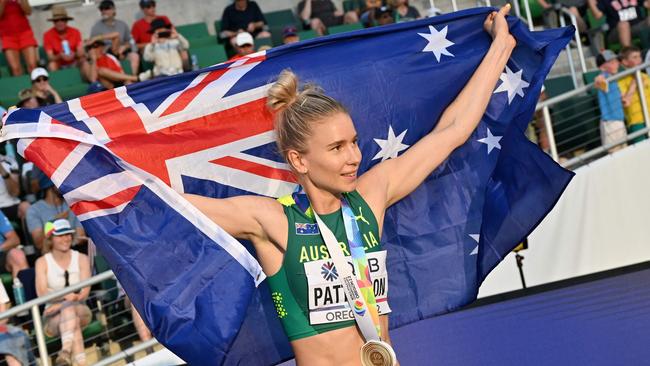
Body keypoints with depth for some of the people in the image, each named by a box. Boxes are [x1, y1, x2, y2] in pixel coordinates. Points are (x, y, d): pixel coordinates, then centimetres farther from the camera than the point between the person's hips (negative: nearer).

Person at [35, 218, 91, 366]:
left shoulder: (81, 259, 8)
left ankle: (66, 350, -54)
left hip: (80, 311, 1)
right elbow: (41, 292, -11)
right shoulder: (42, 262, 5)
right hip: (53, 316, 0)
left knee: (69, 307, -35)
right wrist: (65, 296, -30)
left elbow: (85, 291, -5)